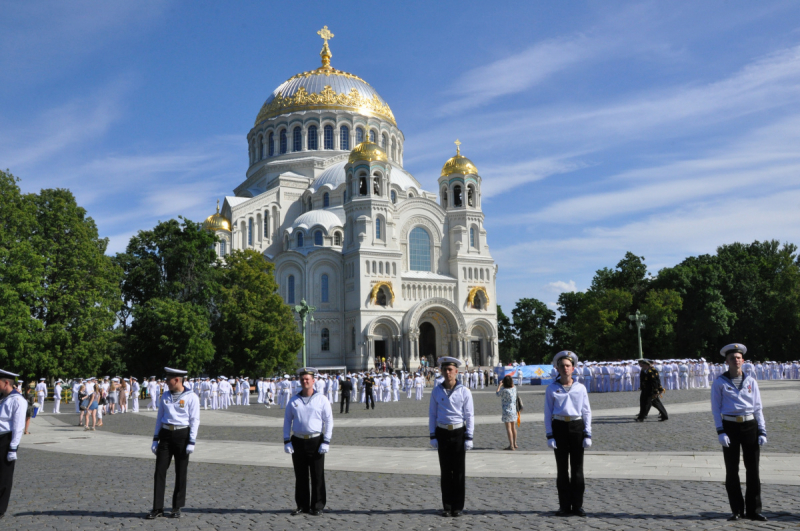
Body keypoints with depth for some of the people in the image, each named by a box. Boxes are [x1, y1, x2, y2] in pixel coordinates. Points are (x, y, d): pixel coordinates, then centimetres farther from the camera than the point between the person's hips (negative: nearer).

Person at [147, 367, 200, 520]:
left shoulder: (191, 397, -6)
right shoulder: (165, 396, 8)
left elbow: (195, 420, -7)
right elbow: (159, 418, 13)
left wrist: (192, 442, -13)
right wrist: (155, 439, 8)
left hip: (182, 435, -4)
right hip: (165, 434, 4)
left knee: (181, 473, 5)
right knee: (160, 471, 0)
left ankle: (177, 508, 17)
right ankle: (158, 508, 7)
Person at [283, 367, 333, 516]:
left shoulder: (322, 400, -1)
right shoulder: (293, 401, 6)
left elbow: (329, 421, -2)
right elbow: (287, 421, 9)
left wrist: (326, 442, -9)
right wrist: (287, 441, 0)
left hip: (316, 441, -2)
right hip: (298, 441, 2)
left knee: (317, 476, 3)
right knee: (300, 476, 9)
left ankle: (317, 506, 13)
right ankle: (302, 505, 20)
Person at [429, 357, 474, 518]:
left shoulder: (464, 391, -3)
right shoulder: (436, 391, 3)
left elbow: (469, 416, -2)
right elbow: (432, 414, 7)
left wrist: (469, 438, -7)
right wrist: (433, 436, 1)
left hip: (459, 433, -1)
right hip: (442, 433, 2)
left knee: (459, 471, 4)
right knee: (445, 471, 6)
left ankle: (458, 507, 14)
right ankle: (447, 506, 16)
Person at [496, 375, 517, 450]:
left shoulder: (504, 390, -17)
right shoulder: (514, 388, 0)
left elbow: (497, 393, 3)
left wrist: (500, 385, 13)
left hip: (507, 411, -7)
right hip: (514, 410, 7)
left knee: (508, 428, -5)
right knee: (513, 428, 17)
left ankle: (511, 446, -9)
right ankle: (514, 444, 29)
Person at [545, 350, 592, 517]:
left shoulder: (580, 388, 5)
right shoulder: (552, 389, 2)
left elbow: (587, 412, 6)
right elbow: (548, 413, 2)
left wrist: (588, 435, -1)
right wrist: (549, 435, -4)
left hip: (577, 427, 1)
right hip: (559, 427, 0)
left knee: (577, 468, 4)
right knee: (562, 468, 5)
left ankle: (577, 505, 13)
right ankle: (564, 506, 12)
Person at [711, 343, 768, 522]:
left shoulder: (751, 381, 8)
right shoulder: (719, 383, 1)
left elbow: (757, 408, 9)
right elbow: (716, 409, 0)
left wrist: (762, 432, 1)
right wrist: (720, 432, -9)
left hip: (750, 425, 2)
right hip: (730, 426, -2)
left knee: (753, 469, 4)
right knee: (732, 470, 3)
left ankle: (753, 510, 15)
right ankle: (737, 510, 14)